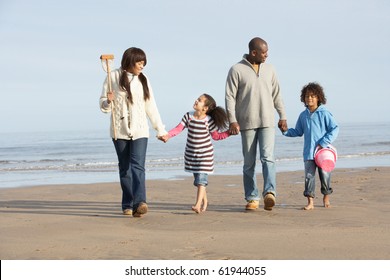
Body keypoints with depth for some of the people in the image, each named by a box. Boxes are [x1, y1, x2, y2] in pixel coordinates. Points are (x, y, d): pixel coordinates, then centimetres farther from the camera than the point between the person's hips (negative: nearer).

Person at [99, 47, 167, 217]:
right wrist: (108, 101, -18)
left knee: (138, 166, -15)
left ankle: (139, 203, -28)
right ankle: (127, 205, 14)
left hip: (139, 131, 0)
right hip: (120, 131, 0)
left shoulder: (143, 80, 10)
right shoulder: (114, 77, 2)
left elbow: (151, 107, 13)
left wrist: (160, 129, 12)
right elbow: (103, 106, 5)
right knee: (125, 168, 5)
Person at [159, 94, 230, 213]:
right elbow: (178, 128, -10)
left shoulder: (208, 120, -11)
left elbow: (216, 136, 0)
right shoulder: (188, 116, -4)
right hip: (191, 153, 4)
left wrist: (229, 132, -11)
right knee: (197, 178, 12)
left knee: (201, 178, -13)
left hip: (205, 153, -4)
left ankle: (198, 204, -18)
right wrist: (167, 135, -24)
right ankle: (204, 201, 28)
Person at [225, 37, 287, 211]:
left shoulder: (268, 69, 11)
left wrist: (282, 116, 14)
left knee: (268, 157, -14)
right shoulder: (237, 70, -2)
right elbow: (230, 97, -5)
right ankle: (252, 198, 10)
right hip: (247, 123, -2)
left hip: (267, 122, 2)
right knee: (249, 163, 3)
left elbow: (276, 94, 17)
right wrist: (232, 120, -13)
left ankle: (269, 193, -25)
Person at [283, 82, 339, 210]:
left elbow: (335, 129, -5)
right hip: (308, 152, 3)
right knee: (309, 176, -2)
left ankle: (326, 197, 28)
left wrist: (324, 142, -13)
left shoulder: (324, 114, -5)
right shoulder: (303, 115, 9)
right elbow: (298, 132, 18)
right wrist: (286, 131, 2)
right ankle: (310, 201, 0)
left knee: (325, 174, 6)